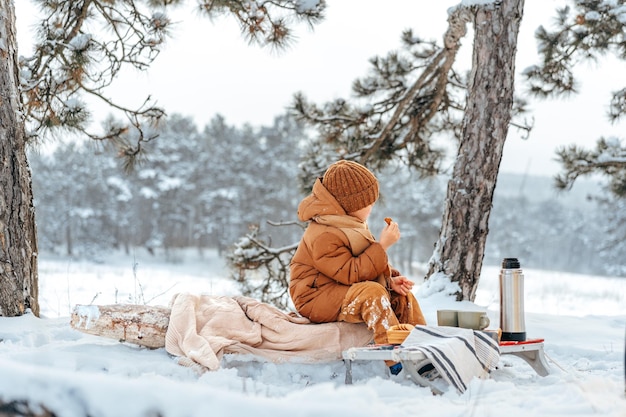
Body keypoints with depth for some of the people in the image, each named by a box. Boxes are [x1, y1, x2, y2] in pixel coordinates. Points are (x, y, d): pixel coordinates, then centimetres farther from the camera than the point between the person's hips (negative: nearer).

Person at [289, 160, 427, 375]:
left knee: (404, 297, 3)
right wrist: (382, 245, -28)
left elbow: (369, 263, 18)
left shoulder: (350, 224, 9)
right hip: (318, 298, -10)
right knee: (372, 292, -35)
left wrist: (391, 279, 0)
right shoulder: (324, 236, -24)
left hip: (345, 290, 10)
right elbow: (351, 273, -29)